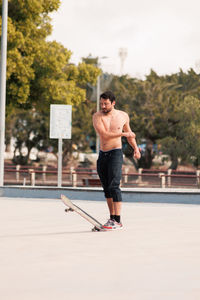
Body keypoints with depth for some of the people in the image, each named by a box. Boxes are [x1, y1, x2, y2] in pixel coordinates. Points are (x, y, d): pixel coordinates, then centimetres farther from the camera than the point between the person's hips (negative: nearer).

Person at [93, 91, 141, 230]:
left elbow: (129, 133, 23)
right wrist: (123, 134, -18)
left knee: (114, 186, -14)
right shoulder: (97, 116, -1)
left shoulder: (123, 116, 5)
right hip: (102, 155, 3)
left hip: (116, 153, -3)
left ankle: (118, 221, -16)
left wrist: (136, 148, 15)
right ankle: (112, 218, 15)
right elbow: (104, 134, -16)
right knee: (106, 188, 6)